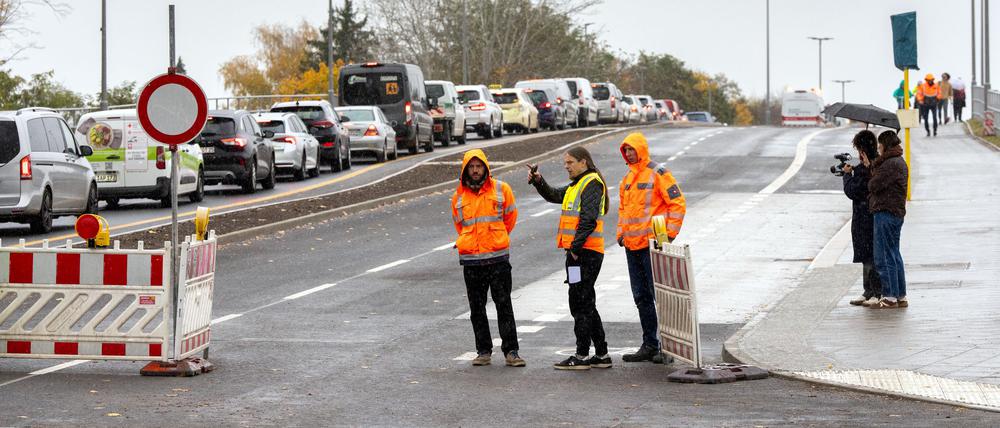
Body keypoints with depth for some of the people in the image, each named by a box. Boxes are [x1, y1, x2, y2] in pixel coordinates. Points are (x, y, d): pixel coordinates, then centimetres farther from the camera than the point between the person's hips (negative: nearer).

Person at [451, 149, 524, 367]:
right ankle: (484, 351, 13)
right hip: (470, 260, 2)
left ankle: (511, 351, 0)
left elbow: (510, 217, 14)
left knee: (504, 305, -2)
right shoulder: (459, 196, 7)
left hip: (498, 258, -2)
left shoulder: (501, 189, 1)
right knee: (477, 308, 6)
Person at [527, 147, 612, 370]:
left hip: (585, 253, -10)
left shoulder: (592, 184, -11)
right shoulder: (577, 184, 20)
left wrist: (576, 247, -21)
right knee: (586, 304, 13)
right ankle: (601, 354, 17)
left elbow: (588, 219, -20)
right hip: (578, 253, 10)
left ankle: (581, 356, -5)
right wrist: (538, 181, 14)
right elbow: (554, 196, 31)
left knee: (580, 304, -7)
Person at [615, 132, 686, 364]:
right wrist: (621, 232, 14)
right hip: (632, 247, 8)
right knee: (641, 298, 11)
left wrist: (668, 234, -14)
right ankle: (649, 345, 18)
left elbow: (677, 203, -10)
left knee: (659, 296, -6)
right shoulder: (628, 177, 16)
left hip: (651, 245, -8)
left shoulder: (658, 173, -8)